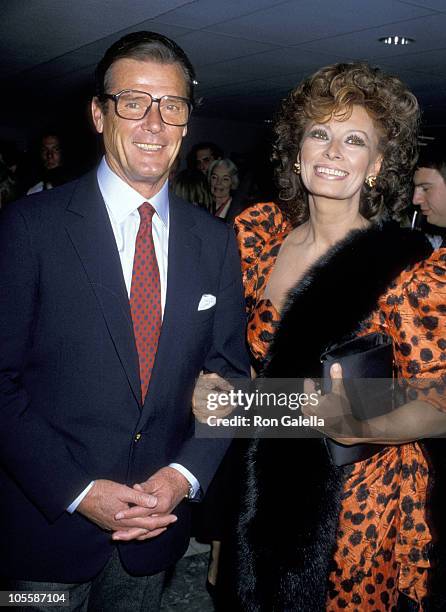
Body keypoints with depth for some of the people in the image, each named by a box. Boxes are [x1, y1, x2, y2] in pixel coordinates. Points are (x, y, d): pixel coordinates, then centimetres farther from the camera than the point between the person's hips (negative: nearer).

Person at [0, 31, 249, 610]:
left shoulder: (216, 241, 0)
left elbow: (230, 373, 3)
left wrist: (185, 474, -9)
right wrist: (78, 491, -16)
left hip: (159, 521, 3)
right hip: (48, 518, -3)